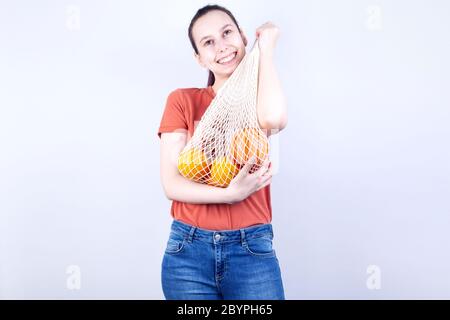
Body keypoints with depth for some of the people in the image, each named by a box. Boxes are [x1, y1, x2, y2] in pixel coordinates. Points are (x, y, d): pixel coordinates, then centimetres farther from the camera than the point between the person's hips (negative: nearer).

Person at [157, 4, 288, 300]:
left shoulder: (262, 99, 6)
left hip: (253, 249, 1)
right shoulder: (183, 101, 3)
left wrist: (266, 48, -7)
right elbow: (172, 184, -4)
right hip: (189, 249, 0)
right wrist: (229, 194, -19)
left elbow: (274, 119, -20)